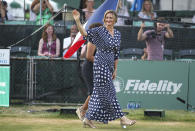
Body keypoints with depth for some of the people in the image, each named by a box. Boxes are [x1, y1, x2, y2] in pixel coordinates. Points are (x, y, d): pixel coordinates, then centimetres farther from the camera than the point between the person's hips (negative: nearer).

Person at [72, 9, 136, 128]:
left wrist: (115, 70, 16)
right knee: (108, 93, -5)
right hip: (101, 64, -7)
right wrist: (77, 21, -32)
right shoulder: (99, 31, -6)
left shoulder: (117, 34, 12)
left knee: (99, 93, 8)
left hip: (109, 66, 7)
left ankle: (88, 119, 14)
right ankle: (122, 118, -4)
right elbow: (84, 33, -18)